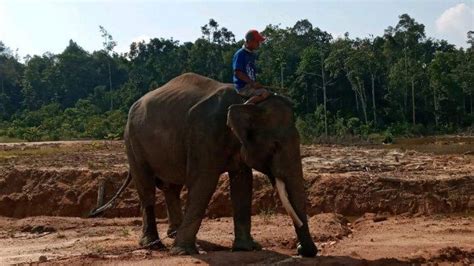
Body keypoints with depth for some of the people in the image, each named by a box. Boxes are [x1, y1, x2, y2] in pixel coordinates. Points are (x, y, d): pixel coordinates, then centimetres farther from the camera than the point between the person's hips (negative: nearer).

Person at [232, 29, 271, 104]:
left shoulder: (252, 55, 15)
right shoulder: (240, 54, -12)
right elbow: (237, 73, -20)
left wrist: (256, 84, 10)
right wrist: (253, 83, -22)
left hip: (250, 85, 9)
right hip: (243, 87, -9)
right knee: (265, 93, -23)